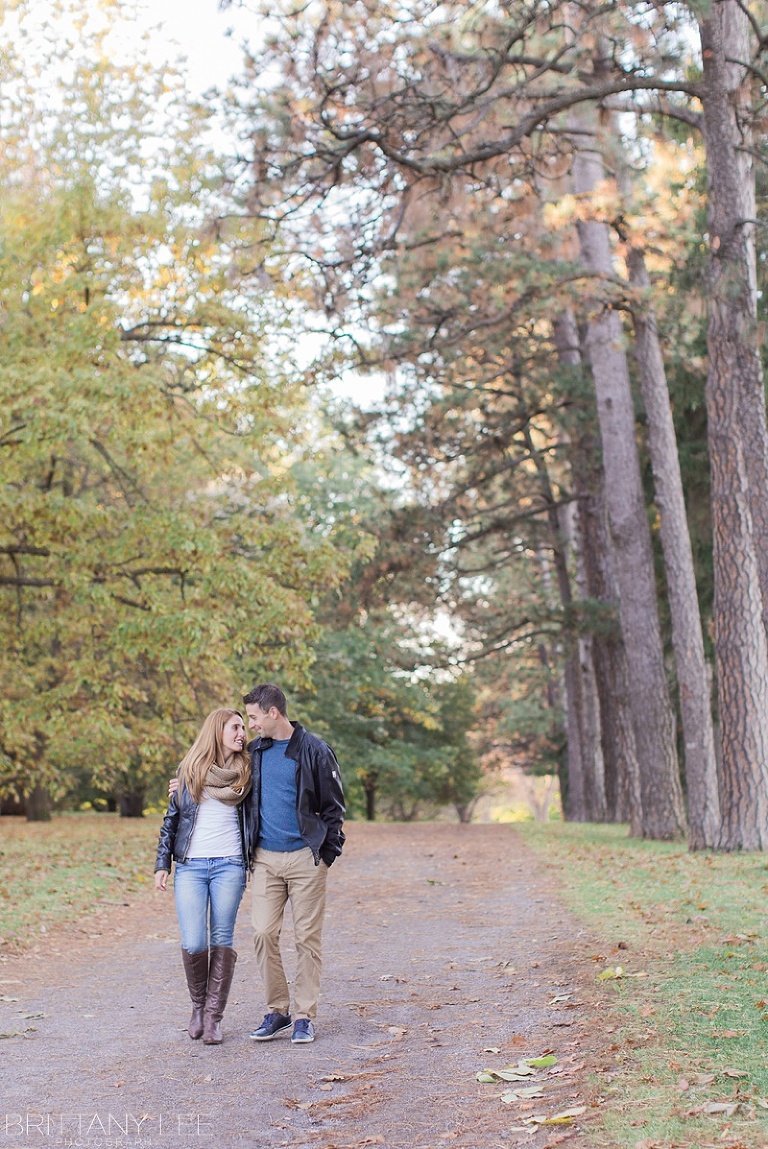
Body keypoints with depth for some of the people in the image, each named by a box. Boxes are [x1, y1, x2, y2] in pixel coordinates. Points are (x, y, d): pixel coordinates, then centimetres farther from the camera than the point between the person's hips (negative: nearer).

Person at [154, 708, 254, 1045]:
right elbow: (171, 819, 10)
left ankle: (213, 1017, 9)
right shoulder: (189, 770, 7)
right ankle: (198, 1004, 17)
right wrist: (161, 864, 6)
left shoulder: (246, 771, 8)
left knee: (222, 941, -1)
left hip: (230, 865, 1)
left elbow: (254, 816, 12)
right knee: (193, 943, -9)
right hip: (190, 866, 0)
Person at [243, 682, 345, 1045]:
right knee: (264, 934, -2)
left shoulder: (314, 751, -5)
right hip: (265, 858, 4)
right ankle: (277, 1010, 12)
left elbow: (333, 806, 0)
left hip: (306, 858, -4)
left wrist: (328, 854, -4)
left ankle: (304, 1015, 11)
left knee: (307, 938, 2)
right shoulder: (254, 751, 9)